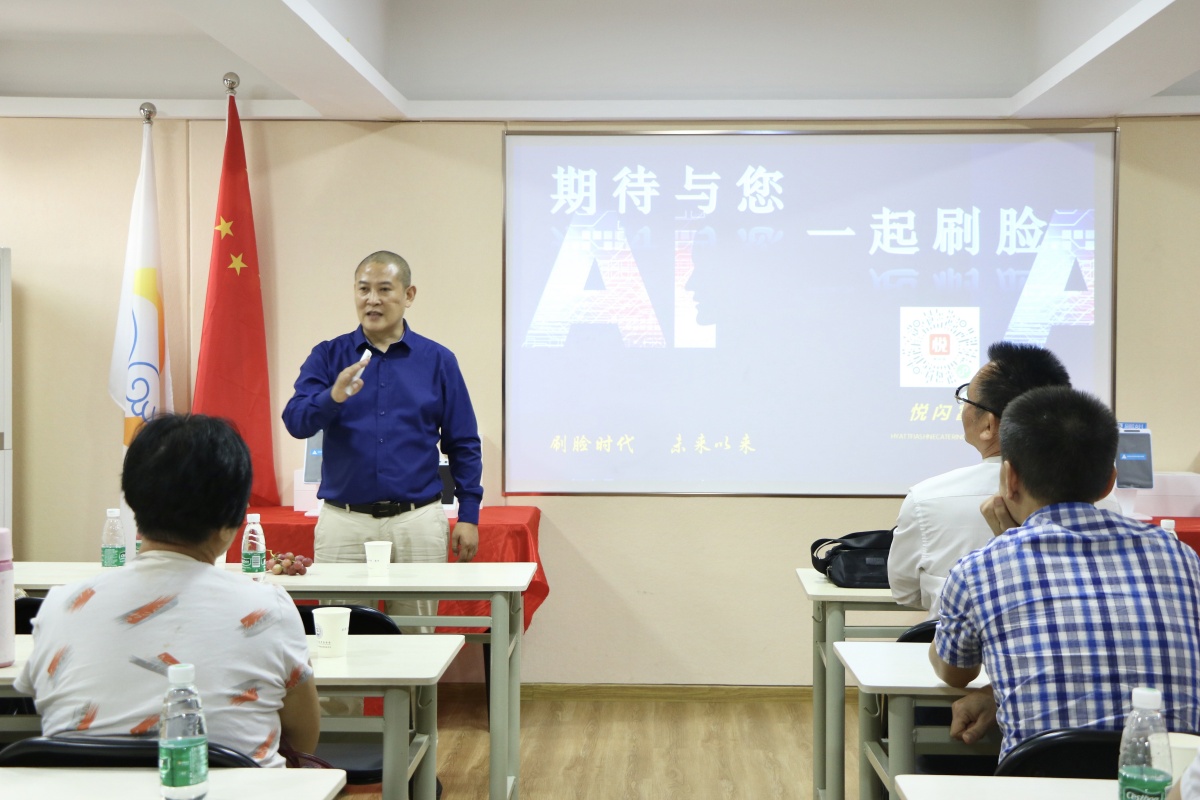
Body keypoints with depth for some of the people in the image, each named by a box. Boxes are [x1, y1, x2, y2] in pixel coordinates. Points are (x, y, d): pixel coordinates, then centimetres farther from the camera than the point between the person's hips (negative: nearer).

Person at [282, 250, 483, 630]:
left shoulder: (438, 361, 6)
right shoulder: (328, 356, 6)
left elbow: (463, 444, 7)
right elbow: (295, 421, -8)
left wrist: (469, 515, 1)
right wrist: (333, 397, -27)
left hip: (417, 520, 0)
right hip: (343, 520, 0)